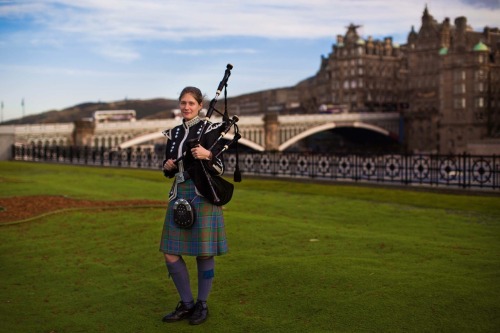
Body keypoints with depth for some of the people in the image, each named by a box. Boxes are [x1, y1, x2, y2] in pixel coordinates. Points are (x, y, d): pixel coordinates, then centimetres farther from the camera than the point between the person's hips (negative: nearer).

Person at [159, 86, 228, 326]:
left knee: (204, 252, 2)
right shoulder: (174, 133, 13)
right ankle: (186, 303, 19)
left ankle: (202, 304, 18)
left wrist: (207, 154, -26)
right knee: (171, 254, 3)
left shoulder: (210, 129, -2)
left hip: (203, 195, -5)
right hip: (179, 195, 6)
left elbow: (219, 169, -7)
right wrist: (167, 166, -3)